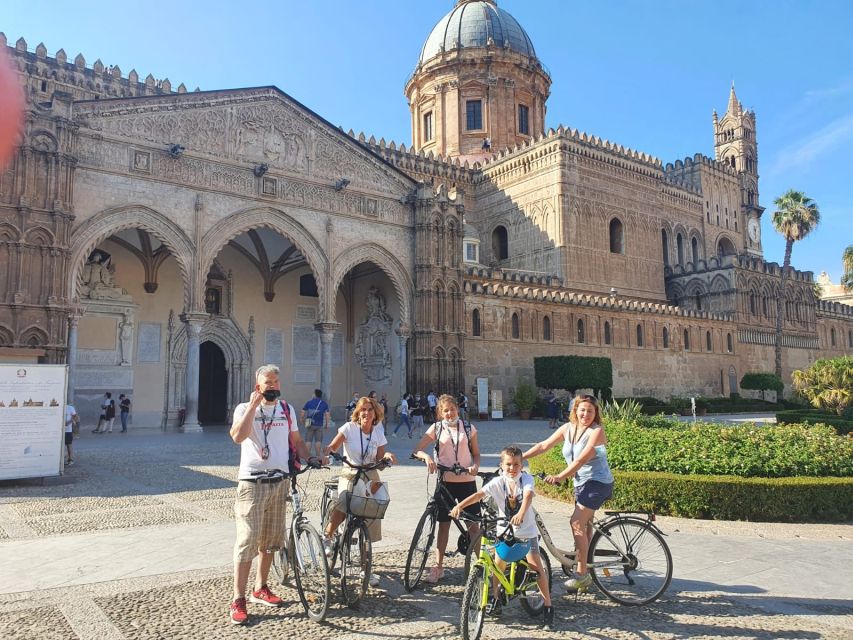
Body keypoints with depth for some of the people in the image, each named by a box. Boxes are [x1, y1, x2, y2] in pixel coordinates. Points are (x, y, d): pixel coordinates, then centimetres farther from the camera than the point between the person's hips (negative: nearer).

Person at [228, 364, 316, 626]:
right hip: (252, 483, -5)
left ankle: (260, 589, 29)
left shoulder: (287, 409, 9)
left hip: (278, 482, 5)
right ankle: (238, 600, 3)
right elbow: (238, 436, -23)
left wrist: (309, 458, -2)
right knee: (247, 541, -7)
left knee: (270, 540, 14)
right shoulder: (245, 409, -4)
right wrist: (253, 405, -21)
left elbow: (296, 441, 16)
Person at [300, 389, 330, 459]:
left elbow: (302, 413, 2)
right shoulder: (324, 403, 5)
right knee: (318, 441, 6)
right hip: (319, 425, 0)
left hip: (310, 424, 0)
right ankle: (318, 456, 7)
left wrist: (302, 421, 15)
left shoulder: (309, 402, 4)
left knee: (309, 440, 6)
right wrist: (327, 425, 5)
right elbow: (327, 414, 0)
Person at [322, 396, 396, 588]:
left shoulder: (378, 432, 4)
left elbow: (379, 459, 5)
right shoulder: (349, 428, -5)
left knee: (368, 525, 3)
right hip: (350, 475, -3)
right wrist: (326, 451, -36)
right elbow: (333, 446, -14)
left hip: (370, 478, 3)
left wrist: (387, 456, -17)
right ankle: (327, 536, -2)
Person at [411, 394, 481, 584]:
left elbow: (476, 454, 10)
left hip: (466, 481, 0)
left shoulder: (469, 429, 5)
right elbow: (416, 450, -4)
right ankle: (438, 567, 15)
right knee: (443, 524, 6)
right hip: (445, 481, 0)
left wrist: (475, 466, -11)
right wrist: (426, 457, -25)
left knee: (473, 524, 1)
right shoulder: (436, 428, 2)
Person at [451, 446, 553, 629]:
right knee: (498, 565, 0)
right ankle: (495, 599, 23)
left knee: (536, 567, -7)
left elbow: (528, 495, -32)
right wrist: (459, 505, -37)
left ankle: (548, 607, 4)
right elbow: (479, 494, -21)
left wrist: (521, 514, -52)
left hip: (526, 531, -2)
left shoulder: (526, 479, -13)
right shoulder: (498, 482, -9)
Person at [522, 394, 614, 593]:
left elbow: (582, 459, -26)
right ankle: (584, 572, 25)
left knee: (577, 523, -16)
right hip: (581, 482, 7)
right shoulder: (568, 428, 3)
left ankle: (581, 574, -9)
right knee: (583, 525, 14)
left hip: (598, 482, -7)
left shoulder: (597, 431, -16)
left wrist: (559, 477, -34)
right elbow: (543, 445, 2)